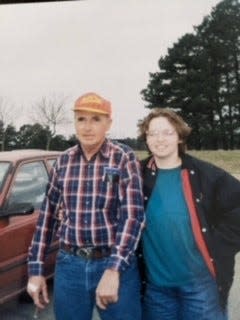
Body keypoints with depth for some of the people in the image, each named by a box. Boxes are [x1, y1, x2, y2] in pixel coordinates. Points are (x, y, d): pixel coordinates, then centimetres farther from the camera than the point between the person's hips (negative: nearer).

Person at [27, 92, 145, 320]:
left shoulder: (124, 158, -7)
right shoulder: (63, 161, 3)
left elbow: (134, 215, -14)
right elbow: (47, 215, 8)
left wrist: (113, 270, -23)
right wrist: (36, 269, 6)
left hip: (116, 264, -3)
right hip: (69, 265, 3)